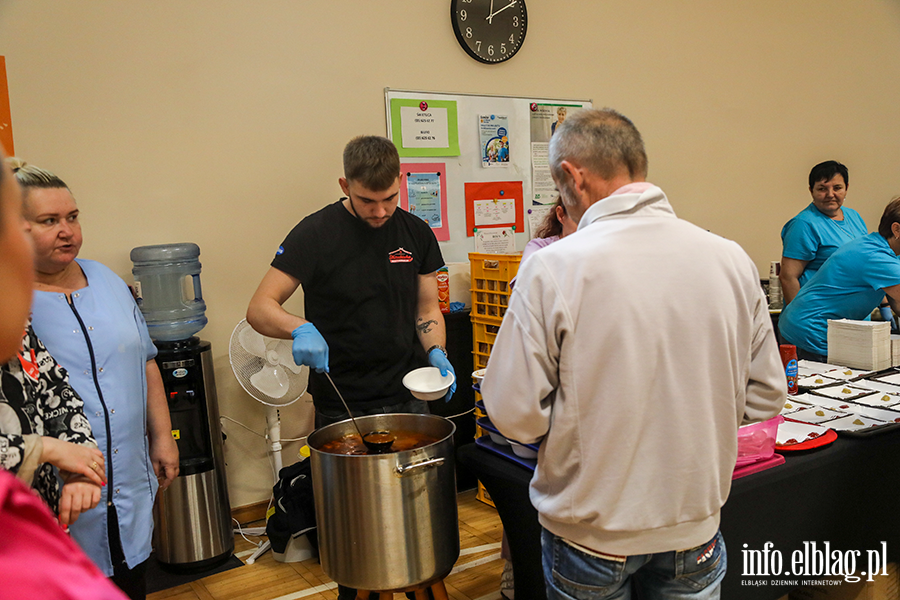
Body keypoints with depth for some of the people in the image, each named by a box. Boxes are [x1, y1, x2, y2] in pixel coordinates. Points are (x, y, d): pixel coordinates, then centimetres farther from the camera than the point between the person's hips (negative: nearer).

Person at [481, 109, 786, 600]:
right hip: (696, 523, 3)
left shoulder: (552, 268, -21)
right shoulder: (732, 260, -8)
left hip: (592, 530, -3)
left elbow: (515, 413, -17)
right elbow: (765, 397, 1)